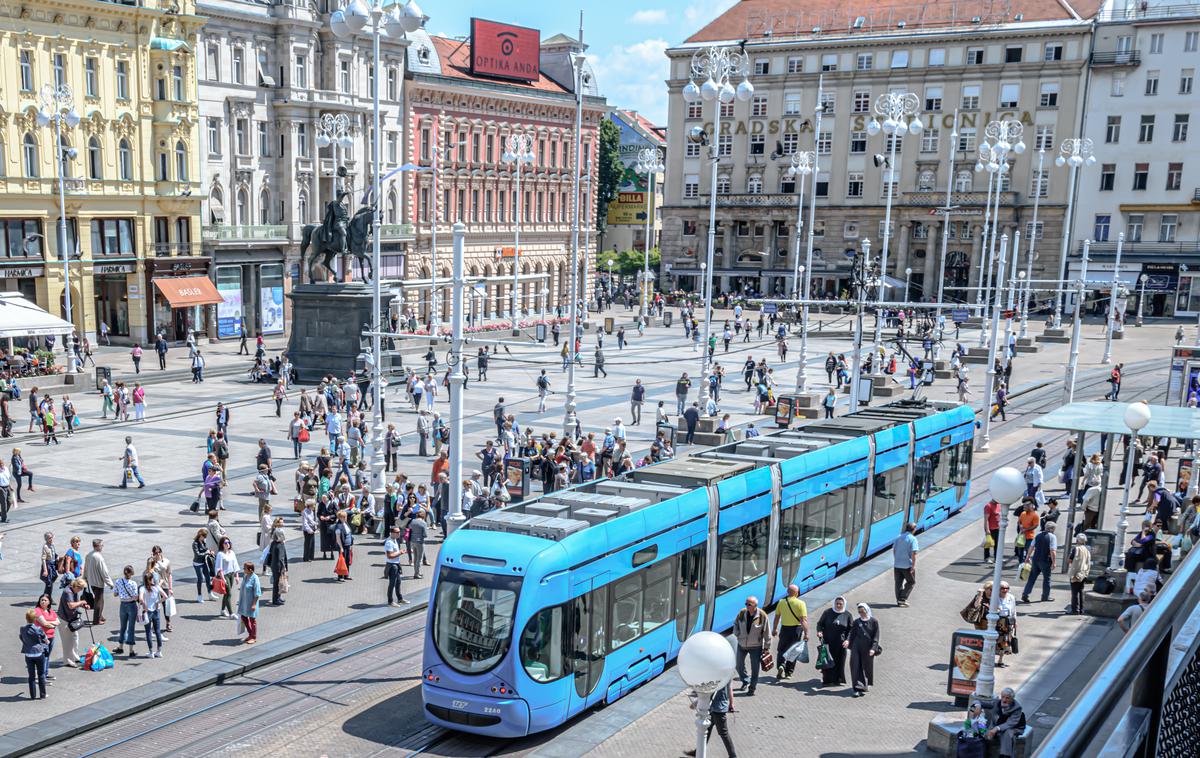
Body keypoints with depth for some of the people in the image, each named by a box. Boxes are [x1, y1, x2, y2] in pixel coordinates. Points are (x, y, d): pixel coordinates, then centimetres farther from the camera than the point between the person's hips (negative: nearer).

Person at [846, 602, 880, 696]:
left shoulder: (873, 622, -1)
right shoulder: (856, 622, 6)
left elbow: (876, 637, -3)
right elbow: (852, 633, 2)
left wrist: (873, 648, -13)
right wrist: (847, 641, -18)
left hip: (868, 649, -1)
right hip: (856, 647, 1)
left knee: (867, 667, 10)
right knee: (856, 667, -8)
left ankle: (865, 685, 34)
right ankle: (858, 688, -9)